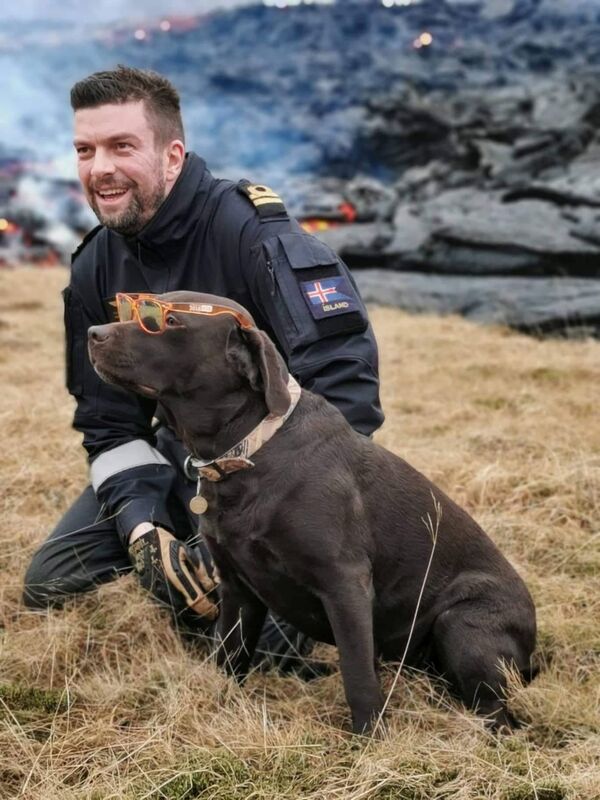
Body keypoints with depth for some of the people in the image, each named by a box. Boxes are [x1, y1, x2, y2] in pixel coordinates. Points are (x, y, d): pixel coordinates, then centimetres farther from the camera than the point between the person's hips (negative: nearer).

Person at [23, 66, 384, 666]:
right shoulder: (95, 269, -4)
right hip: (179, 455, 6)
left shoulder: (250, 233, -26)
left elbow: (342, 371, -31)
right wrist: (144, 532, -16)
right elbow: (108, 421, 1)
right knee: (48, 585, 3)